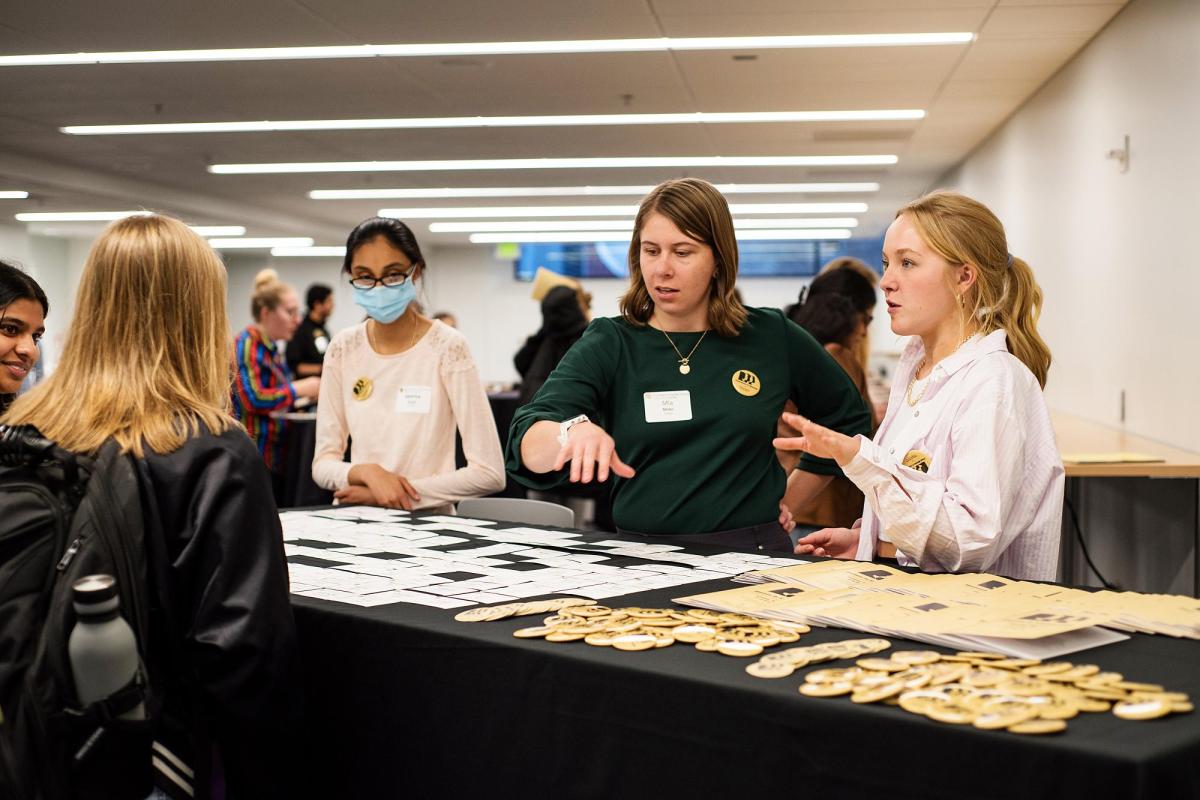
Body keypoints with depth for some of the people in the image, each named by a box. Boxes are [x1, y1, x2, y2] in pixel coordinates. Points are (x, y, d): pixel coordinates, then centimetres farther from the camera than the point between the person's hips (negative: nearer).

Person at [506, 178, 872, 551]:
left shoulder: (771, 339, 9)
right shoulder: (608, 345, 4)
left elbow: (851, 421, 25)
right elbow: (529, 445, -12)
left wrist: (788, 497, 18)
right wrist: (573, 432, -33)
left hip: (750, 556, 1)